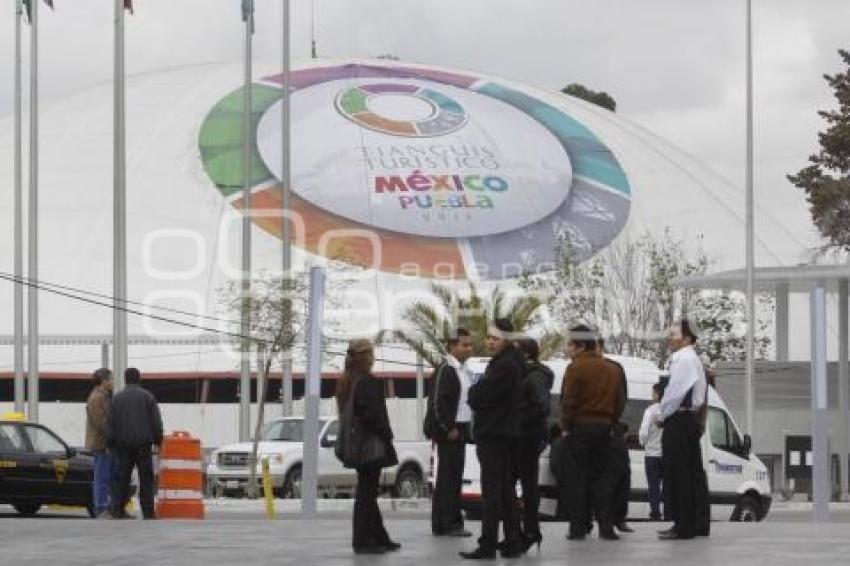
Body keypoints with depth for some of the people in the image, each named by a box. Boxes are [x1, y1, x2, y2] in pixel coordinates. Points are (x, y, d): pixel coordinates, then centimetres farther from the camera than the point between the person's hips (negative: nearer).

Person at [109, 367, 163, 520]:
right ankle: (148, 512, -3)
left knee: (122, 477, 5)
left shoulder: (117, 398, 5)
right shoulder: (147, 396, 0)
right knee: (146, 478, 1)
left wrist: (112, 443, 10)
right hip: (143, 443, -2)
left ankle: (118, 510, 0)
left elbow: (111, 423, 4)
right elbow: (156, 421, -2)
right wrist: (158, 440, 6)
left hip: (123, 443, 2)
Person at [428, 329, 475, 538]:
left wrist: (464, 429, 14)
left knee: (455, 476, 11)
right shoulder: (445, 370, -12)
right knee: (447, 477, -7)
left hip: (460, 431, 9)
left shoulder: (463, 371, 16)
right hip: (448, 433, -9)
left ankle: (453, 522, 15)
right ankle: (443, 524, -6)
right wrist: (449, 429, -17)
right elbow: (437, 402, -18)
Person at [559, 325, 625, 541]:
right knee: (601, 477, 9)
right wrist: (609, 422, 14)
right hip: (603, 427, 5)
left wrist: (565, 426, -6)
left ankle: (578, 527, -4)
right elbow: (619, 402, 13)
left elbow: (569, 401, -13)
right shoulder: (612, 369, 12)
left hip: (580, 426, -5)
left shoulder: (576, 367, -9)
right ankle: (606, 526, 3)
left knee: (578, 477, -2)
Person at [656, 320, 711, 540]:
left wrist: (662, 415, -8)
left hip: (679, 422, -11)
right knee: (693, 472, 12)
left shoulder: (685, 359, -14)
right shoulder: (692, 359, 20)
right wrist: (664, 414, 15)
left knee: (677, 475, -9)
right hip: (692, 420, 11)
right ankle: (699, 523, 15)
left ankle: (683, 526, -11)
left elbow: (675, 391, -19)